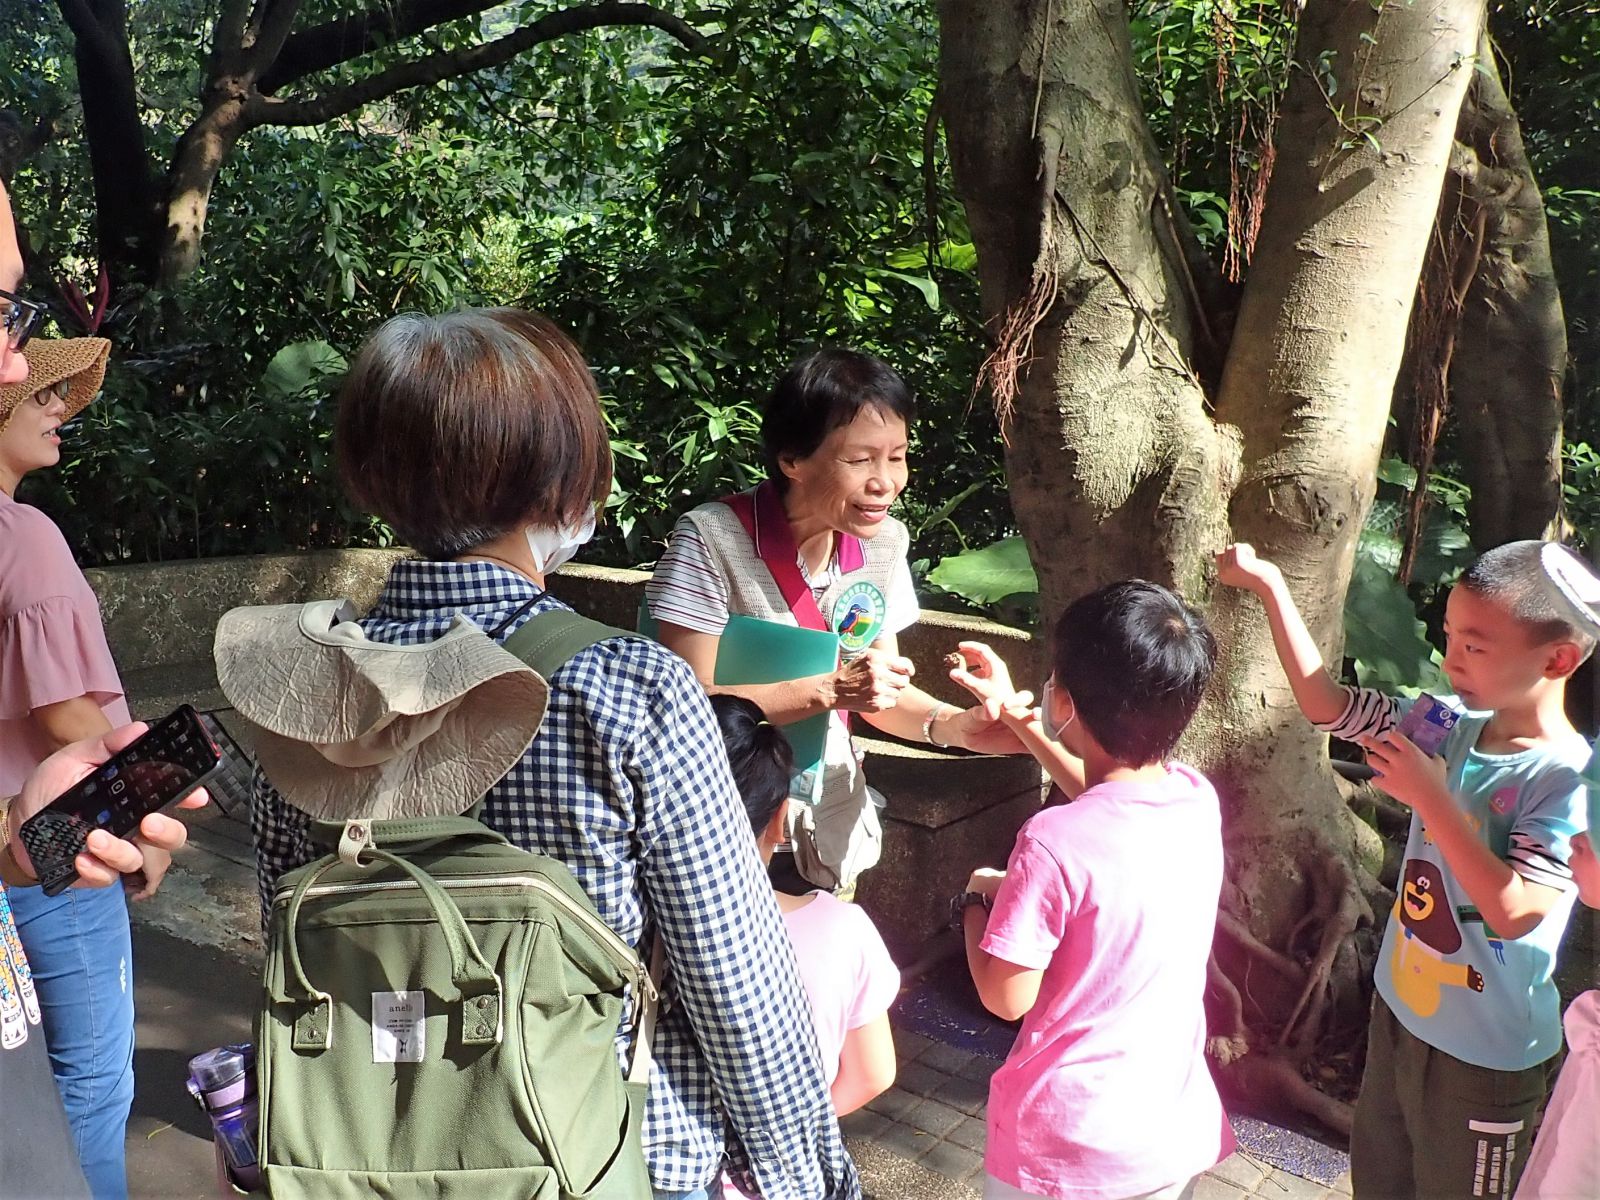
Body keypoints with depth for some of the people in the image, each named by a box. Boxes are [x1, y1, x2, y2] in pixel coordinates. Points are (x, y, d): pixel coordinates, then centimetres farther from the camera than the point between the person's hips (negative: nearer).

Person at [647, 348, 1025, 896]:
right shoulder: (712, 539, -22)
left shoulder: (882, 542, -4)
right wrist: (829, 688, -29)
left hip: (830, 820, 6)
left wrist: (951, 724, -15)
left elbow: (881, 689, 4)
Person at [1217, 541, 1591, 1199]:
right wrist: (1270, 585, -10)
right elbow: (1324, 702, -4)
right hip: (1400, 1009, 6)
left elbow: (1514, 912, -31)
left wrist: (1429, 796, -30)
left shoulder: (1568, 779, -23)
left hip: (1481, 1052, -6)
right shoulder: (1452, 726, -7)